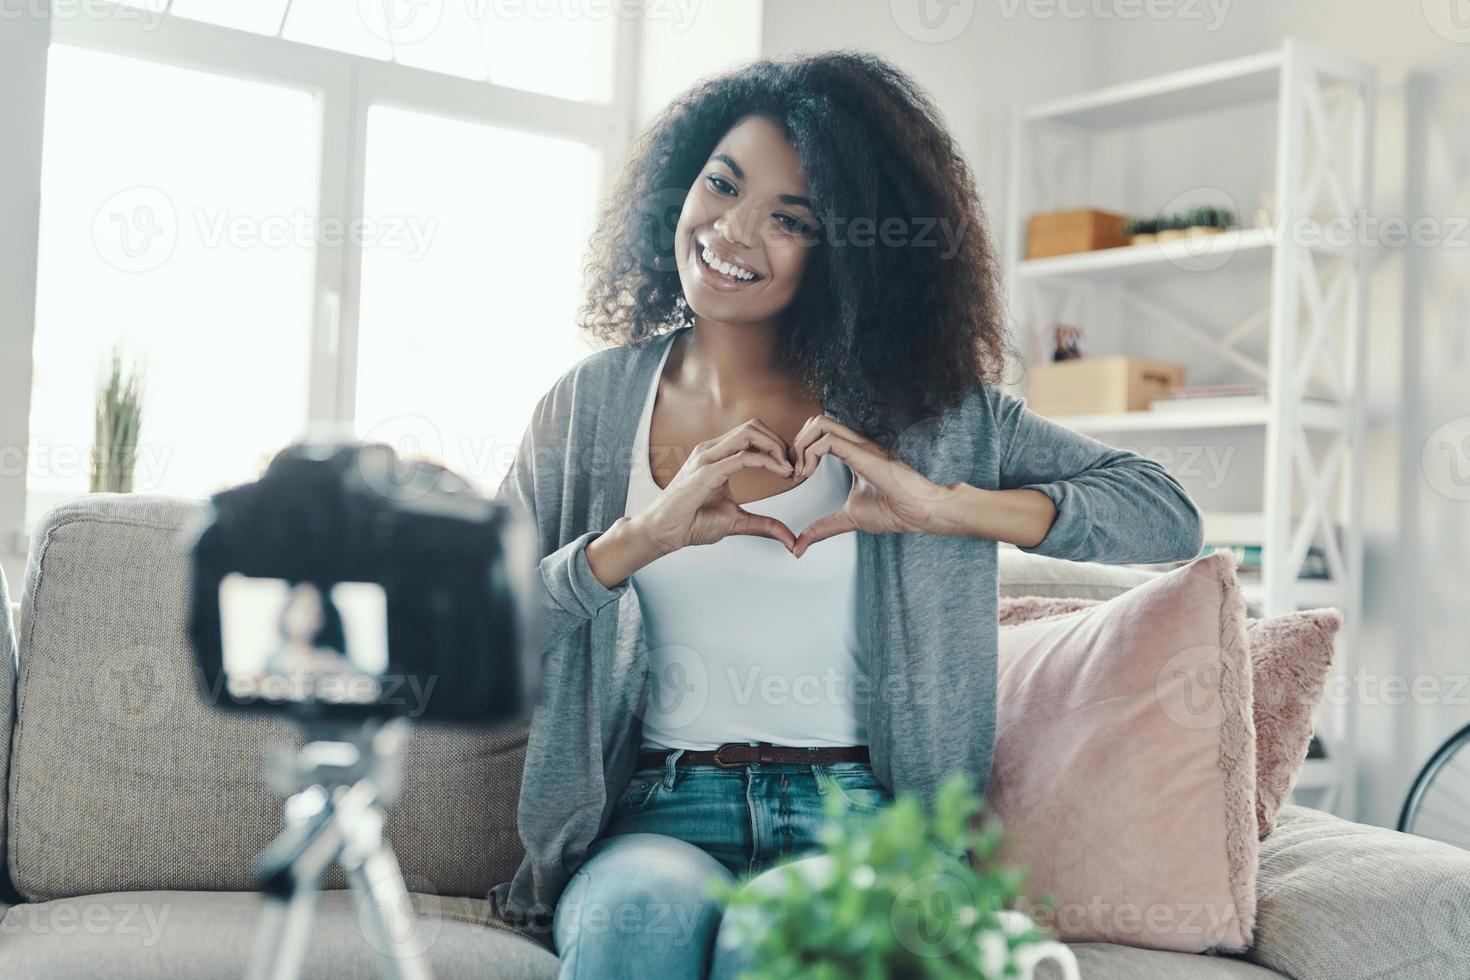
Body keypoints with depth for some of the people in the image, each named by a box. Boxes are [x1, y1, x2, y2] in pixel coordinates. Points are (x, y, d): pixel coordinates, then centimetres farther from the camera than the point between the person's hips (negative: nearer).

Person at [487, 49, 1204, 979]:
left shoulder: (920, 404, 5)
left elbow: (1169, 515, 0)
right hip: (657, 816, 1)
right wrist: (641, 538, -13)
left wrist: (942, 504, -14)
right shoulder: (593, 404, 8)